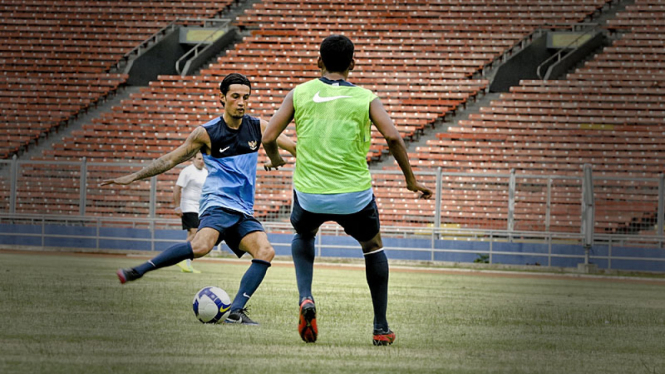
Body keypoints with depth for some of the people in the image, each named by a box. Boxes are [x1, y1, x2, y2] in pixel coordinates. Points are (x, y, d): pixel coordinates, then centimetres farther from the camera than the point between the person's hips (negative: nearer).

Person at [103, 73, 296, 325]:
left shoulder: (258, 127, 8)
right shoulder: (207, 133, -1)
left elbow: (295, 147, 16)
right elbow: (171, 160, 4)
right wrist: (134, 177, 1)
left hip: (244, 213, 5)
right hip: (217, 205, -5)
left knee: (265, 251, -22)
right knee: (201, 246, -34)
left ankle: (236, 311, -23)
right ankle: (139, 271, -21)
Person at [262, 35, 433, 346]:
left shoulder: (299, 94, 3)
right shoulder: (365, 98, 1)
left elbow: (269, 137, -1)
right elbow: (392, 136, -12)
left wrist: (275, 158, 22)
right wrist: (411, 179, -1)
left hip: (309, 195, 1)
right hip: (354, 196, -1)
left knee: (302, 236, 34)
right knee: (373, 247, 26)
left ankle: (306, 299, 8)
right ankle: (381, 328, 24)